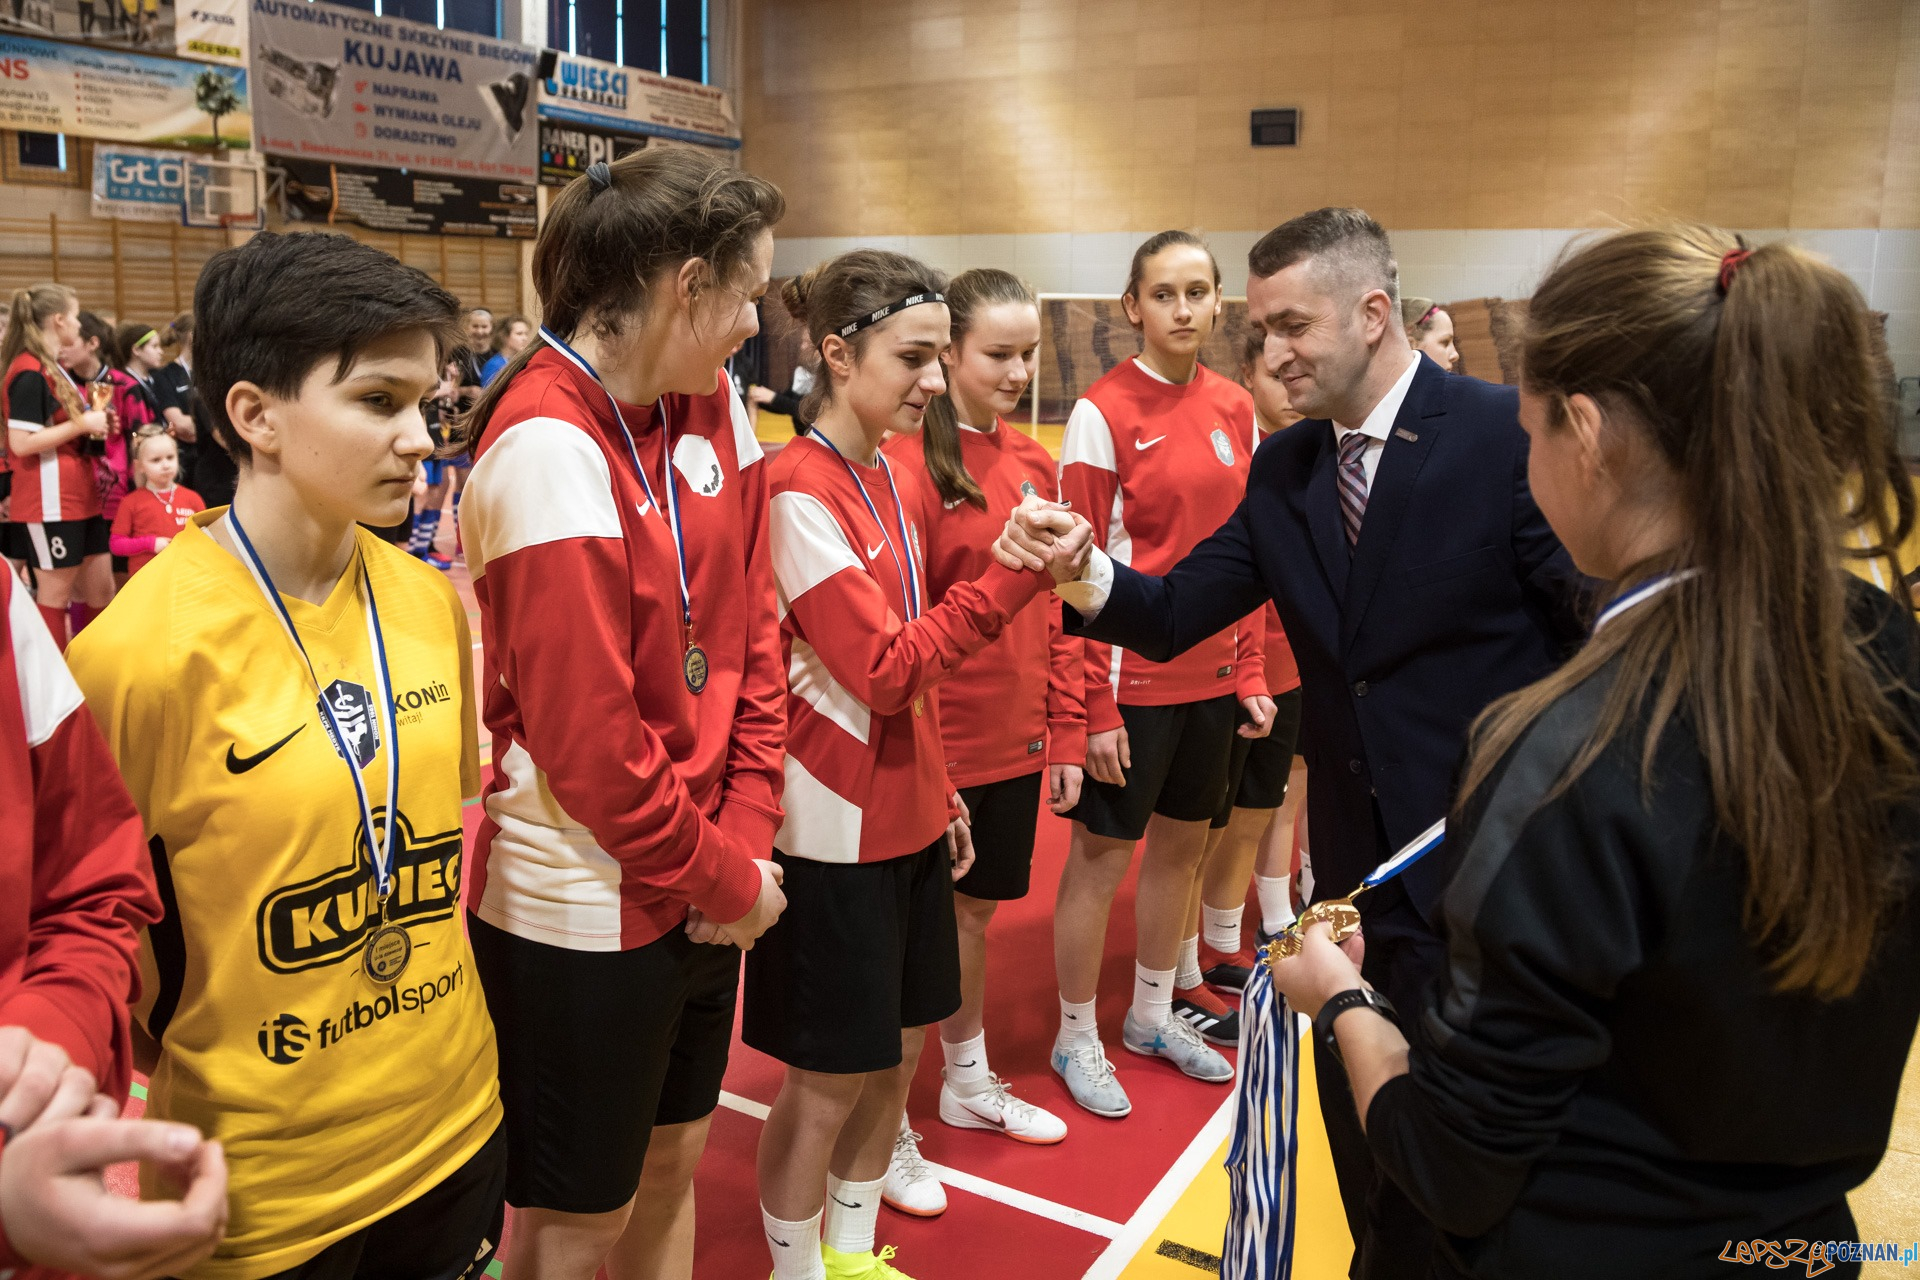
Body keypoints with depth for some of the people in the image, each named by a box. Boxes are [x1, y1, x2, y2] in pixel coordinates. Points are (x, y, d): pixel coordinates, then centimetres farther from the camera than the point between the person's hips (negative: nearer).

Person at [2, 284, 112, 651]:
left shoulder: (55, 368, 15)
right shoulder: (30, 372, -14)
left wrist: (95, 426, 7)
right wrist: (81, 424, -17)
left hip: (80, 499, 9)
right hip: (49, 501, -9)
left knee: (101, 590, 12)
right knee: (55, 593, 1)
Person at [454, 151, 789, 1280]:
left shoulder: (713, 405, 1)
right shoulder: (550, 446, -22)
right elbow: (588, 738, -22)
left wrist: (744, 837, -2)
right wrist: (725, 882, -10)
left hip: (704, 883, 7)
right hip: (583, 906, -7)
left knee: (673, 1156, 23)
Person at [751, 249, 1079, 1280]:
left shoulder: (890, 479, 8)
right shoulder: (798, 491, -17)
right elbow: (884, 669, -21)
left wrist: (940, 791, 14)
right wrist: (1009, 578, -25)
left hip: (907, 815, 8)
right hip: (834, 829, -8)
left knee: (896, 1053, 18)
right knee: (829, 1078, 6)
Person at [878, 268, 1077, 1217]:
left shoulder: (1033, 464, 6)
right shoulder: (911, 464, -14)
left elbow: (1054, 614, 9)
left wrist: (1066, 735, 9)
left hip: (1016, 745, 6)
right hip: (938, 745, -6)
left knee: (975, 913, 21)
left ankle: (968, 1082, 42)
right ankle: (887, 1128, 26)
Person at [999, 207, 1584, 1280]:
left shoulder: (1510, 433, -14)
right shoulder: (1285, 469, 4)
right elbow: (1174, 614, -1)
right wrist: (1084, 571, -21)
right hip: (1356, 864, 6)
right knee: (1365, 1153, 22)